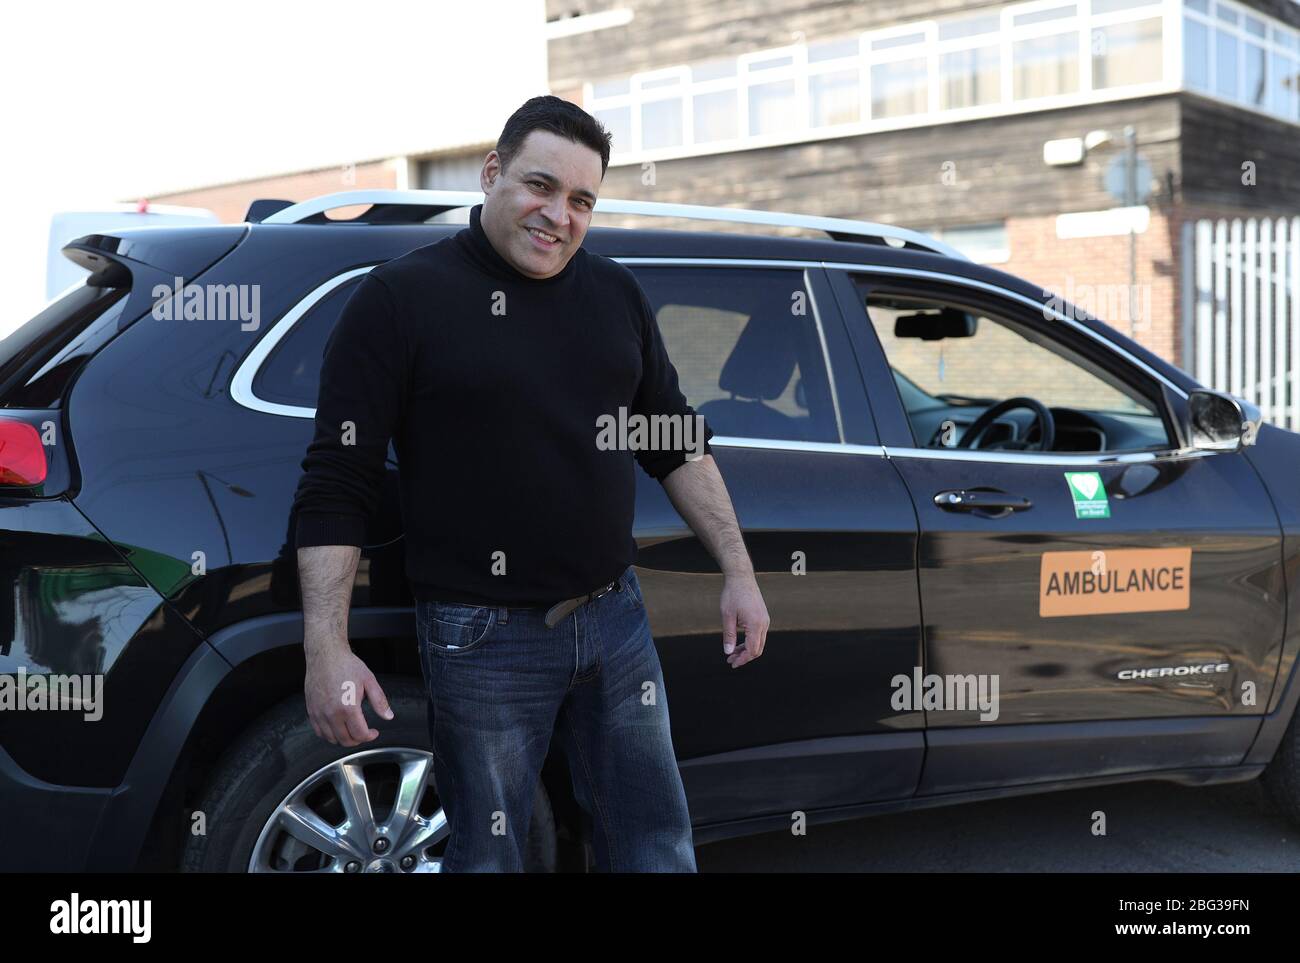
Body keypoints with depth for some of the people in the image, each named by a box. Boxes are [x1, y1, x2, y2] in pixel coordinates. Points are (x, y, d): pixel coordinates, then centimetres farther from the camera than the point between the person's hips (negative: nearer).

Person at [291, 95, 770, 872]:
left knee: (659, 848, 14)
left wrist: (738, 573, 9)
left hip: (616, 618, 5)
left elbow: (679, 443, 15)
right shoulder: (402, 298, -8)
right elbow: (335, 485, -10)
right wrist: (327, 650, -17)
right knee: (487, 854, 9)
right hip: (483, 637, -5)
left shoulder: (616, 294, 8)